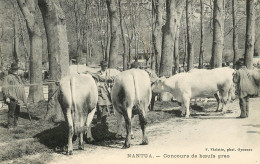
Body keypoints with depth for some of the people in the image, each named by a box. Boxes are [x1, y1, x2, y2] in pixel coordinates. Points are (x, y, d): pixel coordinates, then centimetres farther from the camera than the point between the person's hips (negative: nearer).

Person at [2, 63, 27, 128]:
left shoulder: (18, 77, 20)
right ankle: (10, 125, -6)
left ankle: (15, 124, 21)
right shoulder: (8, 77, -6)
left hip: (18, 98, 8)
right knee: (11, 111, -9)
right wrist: (7, 97, -19)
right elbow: (5, 88, -12)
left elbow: (21, 87, 27)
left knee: (17, 112, 12)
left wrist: (23, 98, 24)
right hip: (12, 98, -8)